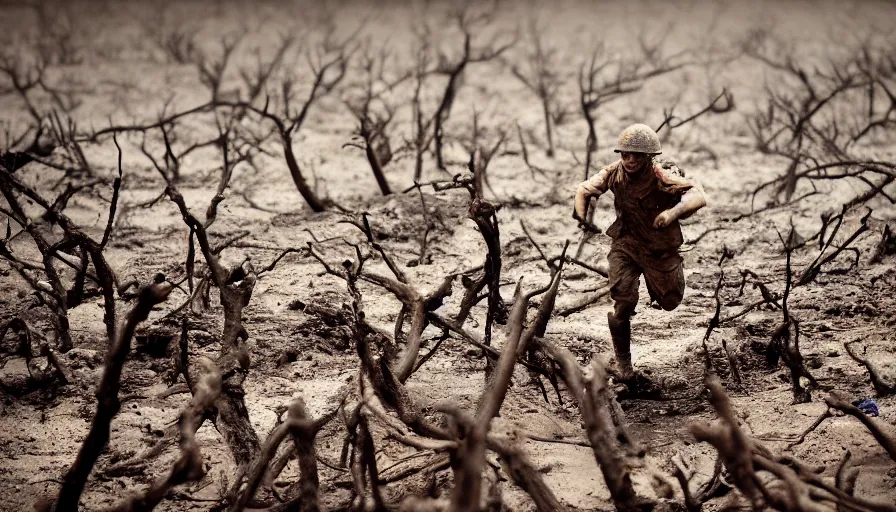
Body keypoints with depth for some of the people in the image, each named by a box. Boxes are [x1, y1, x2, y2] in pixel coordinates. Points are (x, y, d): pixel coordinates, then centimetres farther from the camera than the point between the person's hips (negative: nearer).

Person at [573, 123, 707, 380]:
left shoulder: (661, 178, -29)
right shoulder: (614, 173, -16)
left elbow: (698, 195, -40)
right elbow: (584, 189, 0)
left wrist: (674, 211, -58)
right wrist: (581, 215, -18)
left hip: (660, 248, -1)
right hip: (625, 245, 2)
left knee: (670, 301, 15)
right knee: (622, 303, -11)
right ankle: (623, 362, 9)